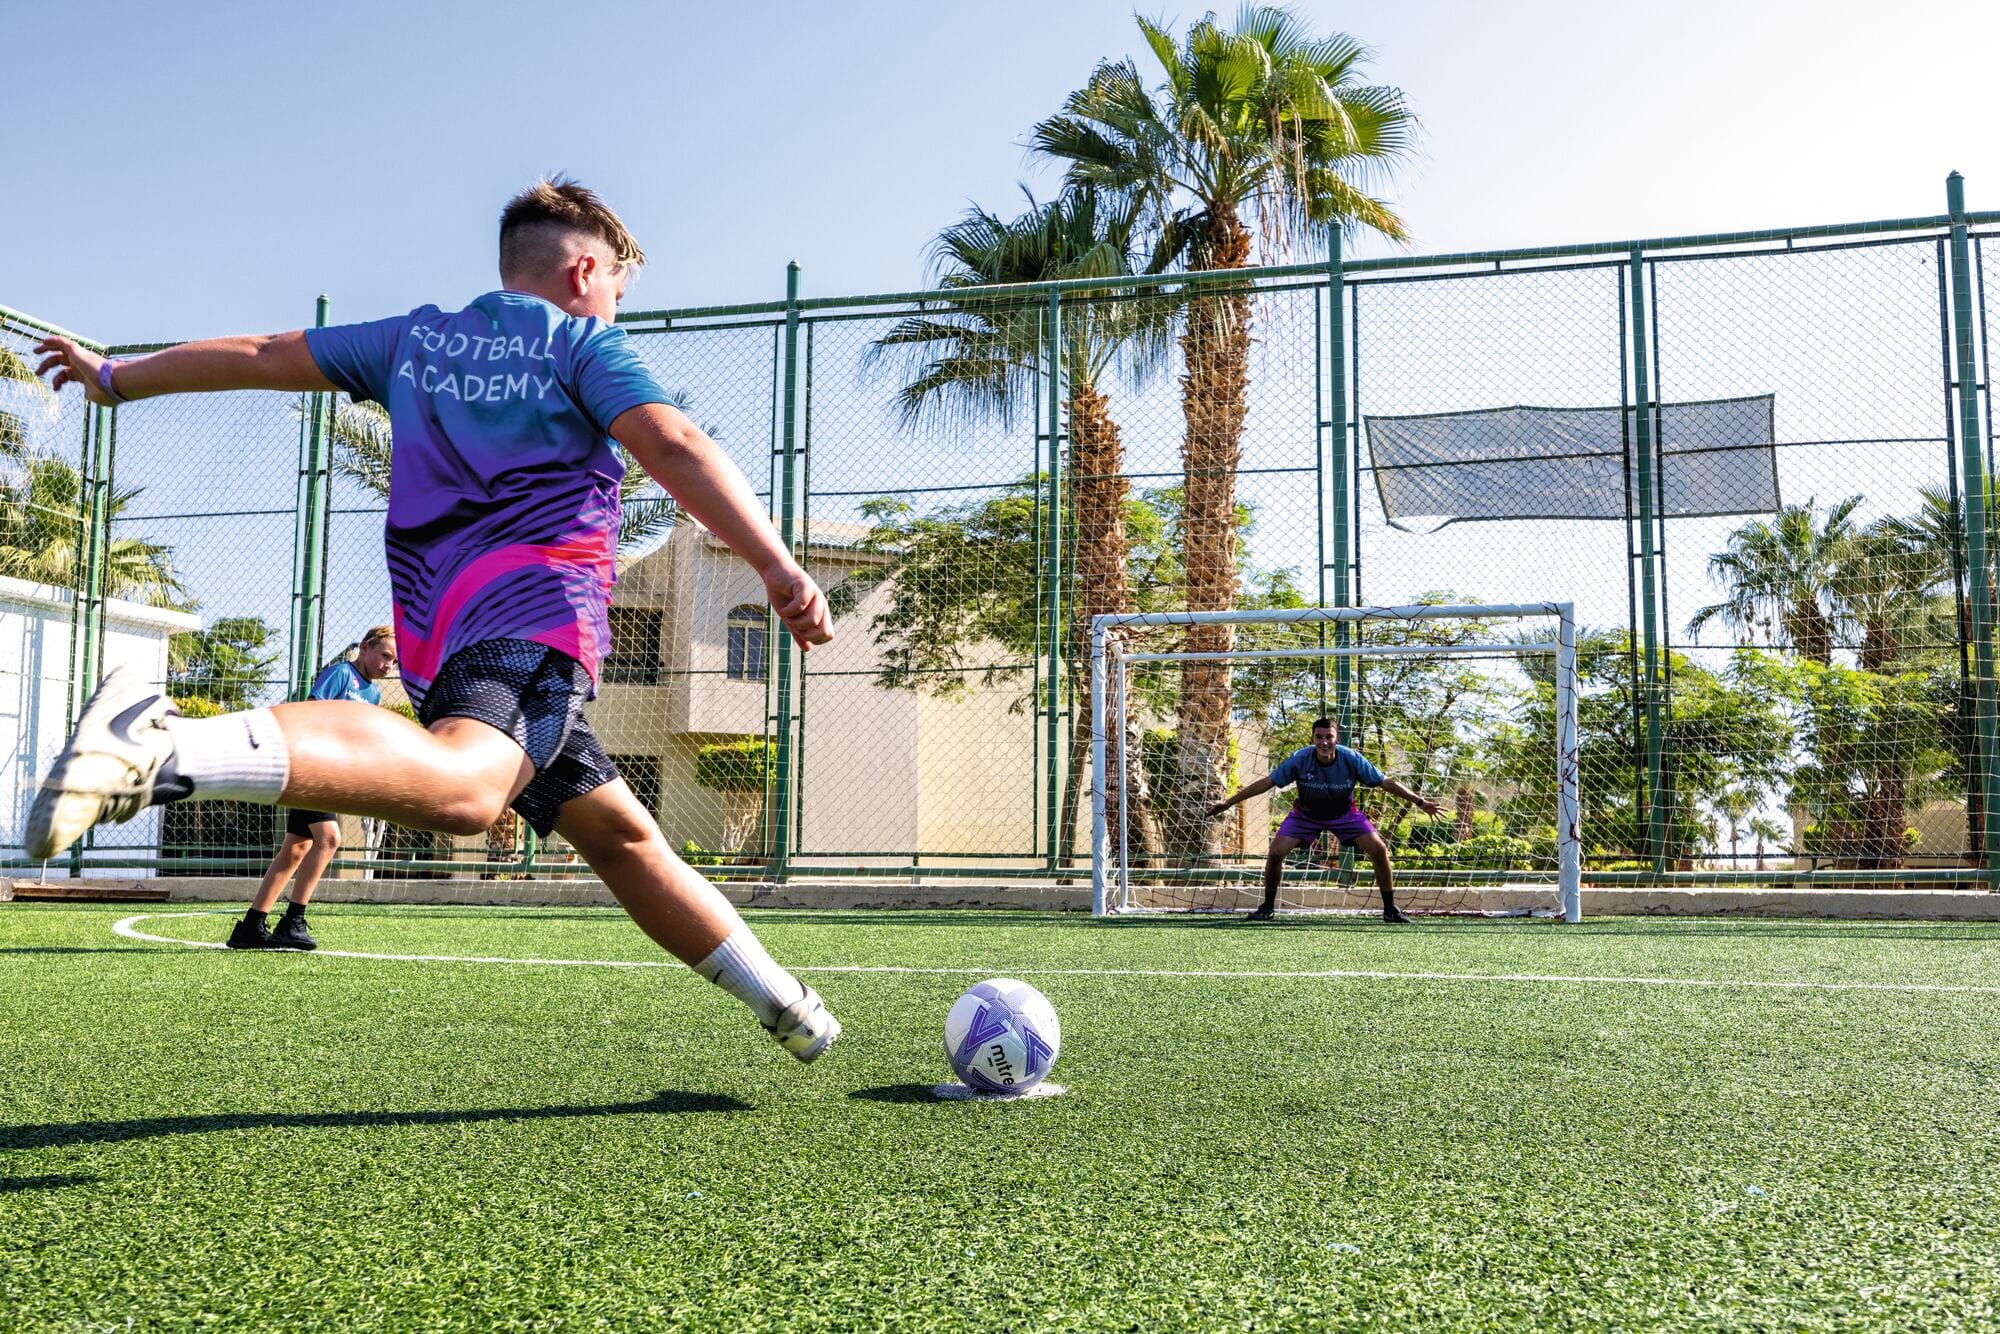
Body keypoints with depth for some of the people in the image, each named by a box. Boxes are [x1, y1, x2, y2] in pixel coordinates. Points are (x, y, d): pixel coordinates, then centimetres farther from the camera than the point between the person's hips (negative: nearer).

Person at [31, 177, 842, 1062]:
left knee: (624, 837, 12)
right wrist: (777, 566, -14)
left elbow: (261, 356, 31)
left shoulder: (414, 338, 26)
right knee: (462, 784, -34)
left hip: (437, 626, 8)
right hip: (536, 598, -7)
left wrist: (115, 379, 46)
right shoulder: (584, 343, 10)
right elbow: (672, 445, -7)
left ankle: (785, 1007, 18)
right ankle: (170, 745, -50)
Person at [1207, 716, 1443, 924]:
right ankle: (1267, 908, 6)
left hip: (1344, 813, 0)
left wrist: (1420, 801, -15)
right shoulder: (1299, 759, -28)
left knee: (1379, 850, -15)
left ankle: (1390, 909, 3)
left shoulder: (1352, 759, -27)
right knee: (1275, 853, -16)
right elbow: (1267, 783, -19)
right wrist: (1228, 802, -20)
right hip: (1305, 813, 0)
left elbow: (1386, 783, -15)